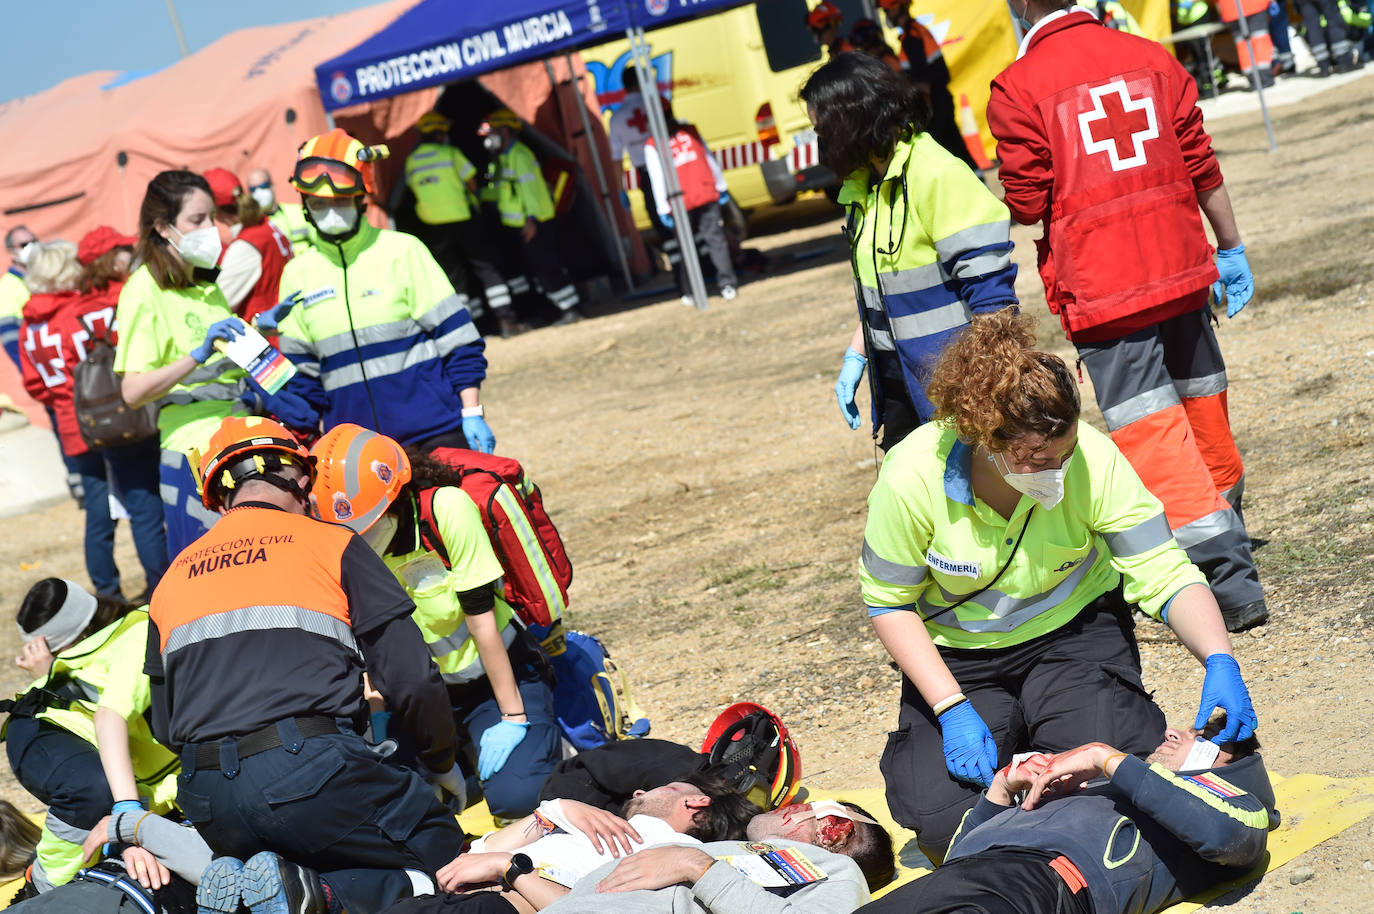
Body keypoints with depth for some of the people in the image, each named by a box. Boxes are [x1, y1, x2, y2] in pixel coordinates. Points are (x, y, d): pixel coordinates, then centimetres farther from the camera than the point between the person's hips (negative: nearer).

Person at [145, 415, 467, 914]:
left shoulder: (173, 577, 22)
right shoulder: (332, 544, 9)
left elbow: (165, 725, 25)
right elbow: (411, 679, 6)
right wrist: (442, 763, 22)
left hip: (207, 803, 5)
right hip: (310, 772, -5)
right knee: (439, 843, 13)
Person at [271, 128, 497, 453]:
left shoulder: (402, 251, 1)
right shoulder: (297, 274, 10)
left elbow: (457, 339, -1)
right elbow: (301, 375, 14)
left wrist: (472, 413, -7)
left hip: (436, 435, -2)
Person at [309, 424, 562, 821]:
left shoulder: (446, 509, -25)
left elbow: (481, 620, -21)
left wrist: (512, 716, -17)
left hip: (499, 673, -4)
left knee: (515, 796, -24)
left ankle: (542, 729, 11)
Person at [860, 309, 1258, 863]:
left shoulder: (1092, 458, -25)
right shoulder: (912, 477, -27)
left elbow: (1164, 573, -20)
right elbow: (889, 603, -13)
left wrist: (1220, 662, -37)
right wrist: (952, 710, -22)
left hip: (1074, 632, 0)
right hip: (958, 655, 0)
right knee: (942, 816, -19)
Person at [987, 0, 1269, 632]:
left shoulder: (1016, 89, -10)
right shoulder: (1150, 57, 5)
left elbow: (1027, 206, -8)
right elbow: (1201, 166, 8)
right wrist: (1231, 248, 18)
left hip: (1101, 287, -6)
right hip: (1180, 268, 6)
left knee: (1149, 428, -6)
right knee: (1201, 404, 22)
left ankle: (1230, 577, -13)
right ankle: (1228, 527, 42)